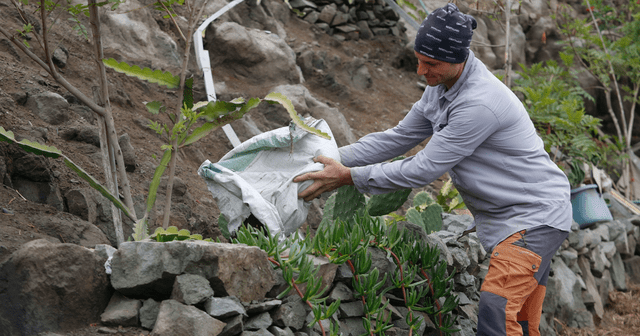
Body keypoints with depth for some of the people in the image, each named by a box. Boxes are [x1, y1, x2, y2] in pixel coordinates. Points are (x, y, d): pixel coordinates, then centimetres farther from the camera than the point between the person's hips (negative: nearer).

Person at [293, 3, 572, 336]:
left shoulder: (480, 103, -27)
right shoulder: (440, 87, 4)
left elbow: (424, 168, -23)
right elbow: (398, 138, 12)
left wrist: (349, 176, -18)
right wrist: (334, 159, 2)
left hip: (536, 215, -10)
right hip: (502, 216, 10)